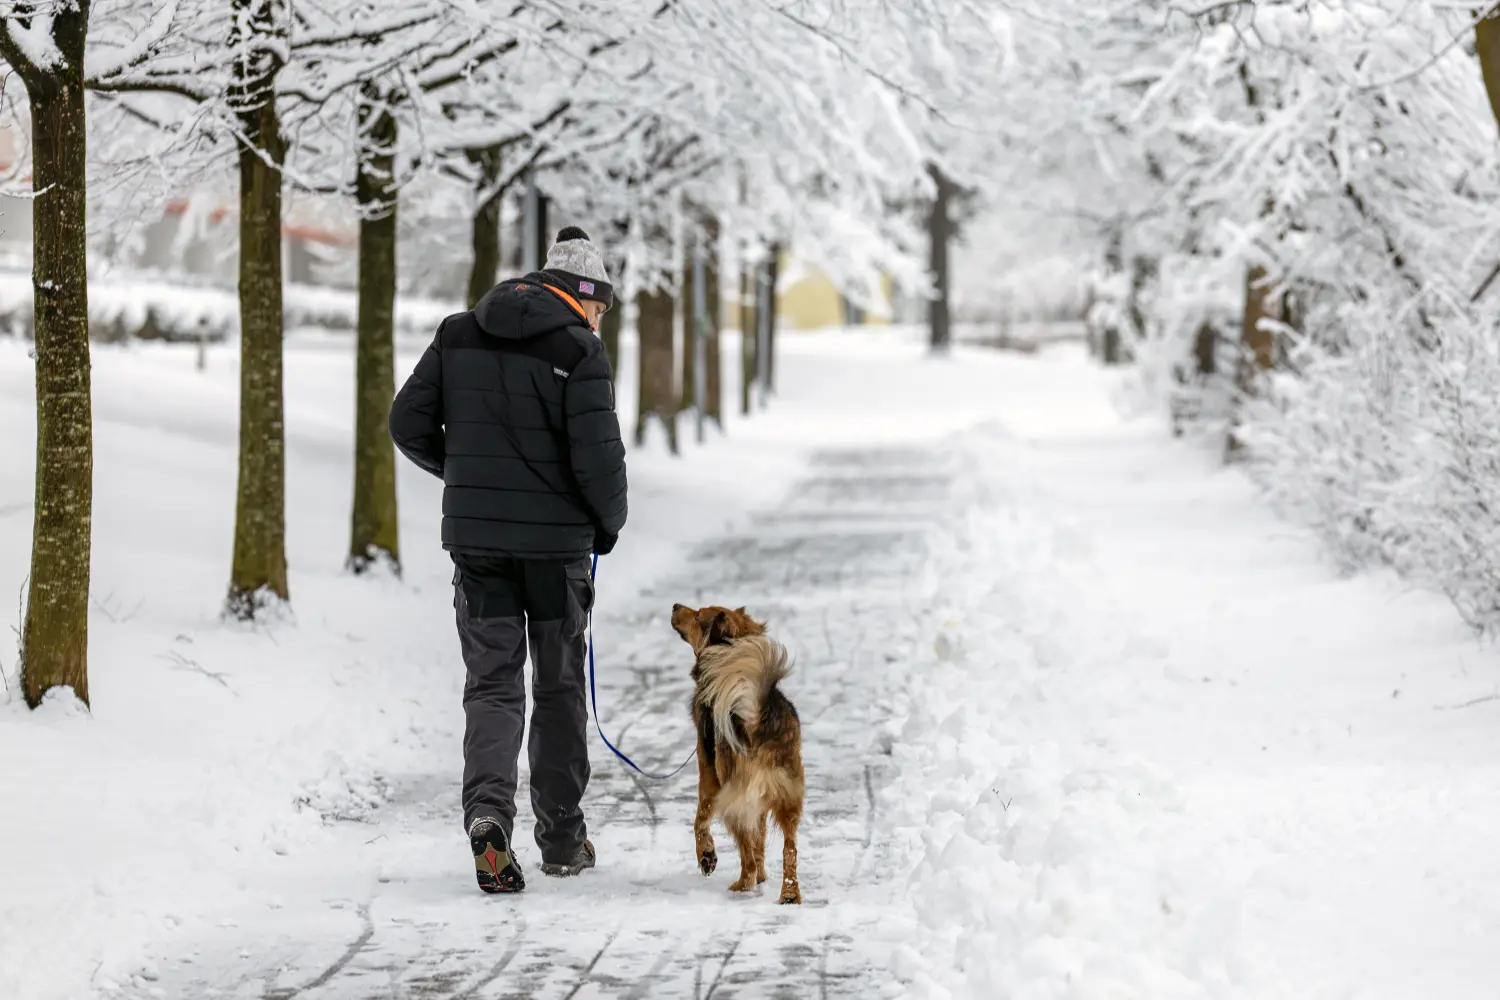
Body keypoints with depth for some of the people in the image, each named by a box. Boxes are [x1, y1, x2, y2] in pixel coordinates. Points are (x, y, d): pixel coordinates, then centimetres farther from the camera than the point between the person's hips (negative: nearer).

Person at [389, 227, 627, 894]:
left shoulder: (459, 335, 4)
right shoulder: (578, 350, -11)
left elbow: (409, 425, 5)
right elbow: (597, 456, -16)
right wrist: (609, 523, 2)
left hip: (474, 537, 3)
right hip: (555, 540, -3)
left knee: (492, 684, 6)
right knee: (559, 687, 12)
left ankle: (488, 808, -19)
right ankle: (562, 838, 20)